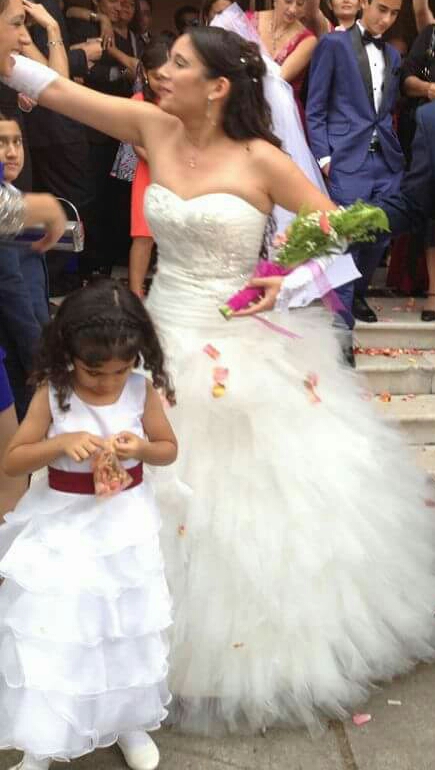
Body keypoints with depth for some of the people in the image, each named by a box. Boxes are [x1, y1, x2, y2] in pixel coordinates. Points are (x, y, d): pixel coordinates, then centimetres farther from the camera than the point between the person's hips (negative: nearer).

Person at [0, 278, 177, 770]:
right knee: (53, 633, 2)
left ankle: (129, 721, 38)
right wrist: (62, 443, -28)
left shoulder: (142, 389, -8)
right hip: (63, 525, -2)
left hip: (124, 522, 2)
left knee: (126, 626, 15)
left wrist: (141, 447, -18)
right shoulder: (52, 394, -13)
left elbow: (169, 449, 4)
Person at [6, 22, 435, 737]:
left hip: (245, 347, -4)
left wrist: (291, 284, -18)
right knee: (168, 499, 11)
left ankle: (279, 640, 28)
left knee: (264, 499, 5)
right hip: (165, 338, 4)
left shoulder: (259, 159, -10)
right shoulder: (153, 128, 0)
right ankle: (191, 648, 32)